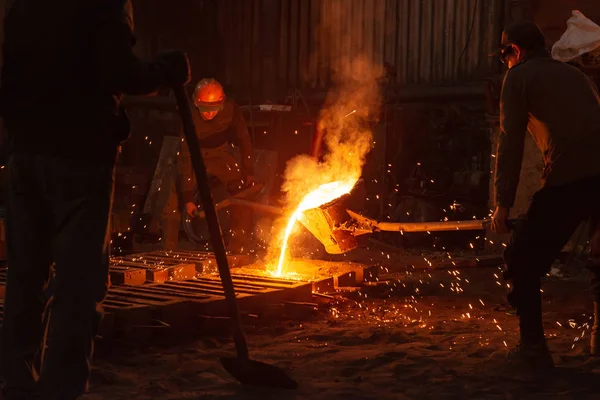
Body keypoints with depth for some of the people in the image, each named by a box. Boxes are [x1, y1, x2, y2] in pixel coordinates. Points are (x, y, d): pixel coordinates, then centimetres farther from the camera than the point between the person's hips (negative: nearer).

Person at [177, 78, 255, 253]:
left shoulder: (230, 109, -26)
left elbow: (244, 140, -10)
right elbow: (185, 158, -30)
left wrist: (249, 172, -9)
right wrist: (188, 197, -31)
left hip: (220, 153, 2)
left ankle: (238, 248, -9)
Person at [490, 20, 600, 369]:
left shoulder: (519, 76, 10)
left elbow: (511, 141, 1)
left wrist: (504, 203, -1)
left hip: (570, 179, -7)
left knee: (523, 260, 5)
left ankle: (533, 348, 3)